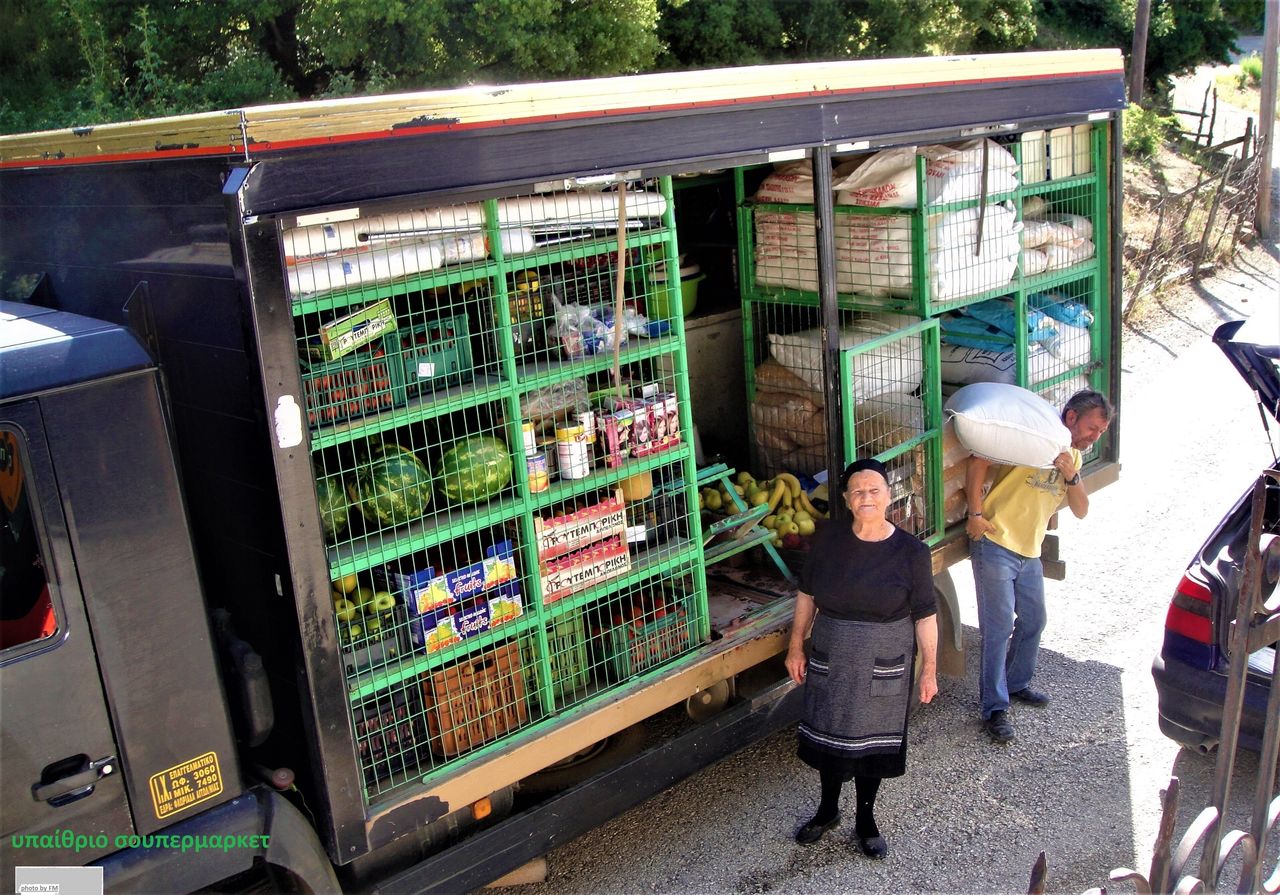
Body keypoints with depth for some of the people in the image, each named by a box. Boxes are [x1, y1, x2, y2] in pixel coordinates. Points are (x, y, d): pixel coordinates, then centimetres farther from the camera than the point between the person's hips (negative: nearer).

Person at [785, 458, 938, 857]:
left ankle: (866, 819, 34)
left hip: (884, 664, -2)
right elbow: (807, 593, 3)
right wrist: (796, 645, 4)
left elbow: (924, 615, -6)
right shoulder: (828, 539, -7)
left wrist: (929, 668, -6)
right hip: (830, 659, 2)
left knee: (872, 740, 12)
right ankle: (828, 810, 39)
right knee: (829, 734, 16)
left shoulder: (911, 551, -12)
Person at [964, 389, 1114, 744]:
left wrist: (1071, 476, -11)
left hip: (1030, 553, 8)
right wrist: (976, 514, -21)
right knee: (999, 628, -7)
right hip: (995, 545, -8)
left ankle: (1017, 684, 40)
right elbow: (979, 462, -17)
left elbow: (1081, 511, 8)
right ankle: (995, 709, 0)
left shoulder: (1073, 457, 13)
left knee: (1033, 621, 19)